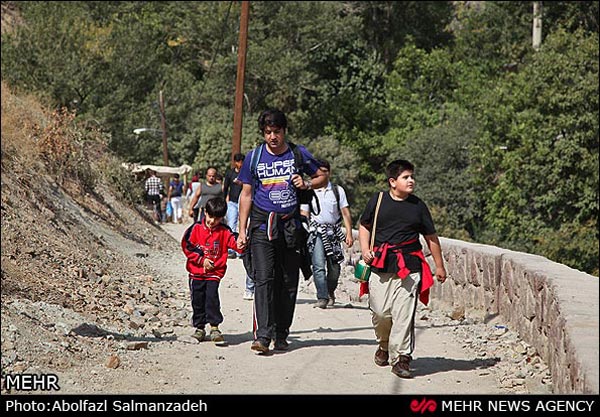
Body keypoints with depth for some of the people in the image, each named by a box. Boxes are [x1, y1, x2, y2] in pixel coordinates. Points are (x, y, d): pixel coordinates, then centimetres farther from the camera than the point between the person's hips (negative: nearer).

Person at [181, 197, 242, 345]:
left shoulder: (224, 231, 0)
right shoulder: (196, 228, -2)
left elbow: (233, 242, -14)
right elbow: (186, 246, -5)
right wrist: (201, 260, -10)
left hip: (215, 272, -1)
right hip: (196, 271, 1)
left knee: (212, 297, -15)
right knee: (197, 299, 5)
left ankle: (215, 328, -8)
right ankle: (199, 328, 20)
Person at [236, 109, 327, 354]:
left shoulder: (298, 154, 5)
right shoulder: (254, 157, 4)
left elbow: (322, 177, 17)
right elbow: (246, 194, 9)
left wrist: (306, 184, -6)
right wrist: (242, 230, 5)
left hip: (290, 226, 1)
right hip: (262, 224, -1)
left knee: (288, 282, 5)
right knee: (264, 278, -14)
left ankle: (281, 334, 16)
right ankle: (262, 336, -20)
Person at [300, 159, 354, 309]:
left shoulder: (338, 190, 10)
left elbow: (345, 213, 7)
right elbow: (304, 215, 6)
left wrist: (349, 234, -2)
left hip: (333, 232, 2)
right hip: (316, 232, -2)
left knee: (334, 267, 5)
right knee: (318, 266, -14)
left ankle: (330, 292, 29)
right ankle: (322, 297, -13)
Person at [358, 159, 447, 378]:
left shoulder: (418, 206, 6)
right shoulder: (378, 200, 5)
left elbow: (431, 237, 13)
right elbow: (364, 226, 17)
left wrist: (439, 265, 14)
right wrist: (365, 249, 2)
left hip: (409, 266, 0)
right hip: (380, 264, 0)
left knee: (403, 312, -9)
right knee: (380, 312, 1)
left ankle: (401, 356, -3)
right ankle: (384, 345, 29)